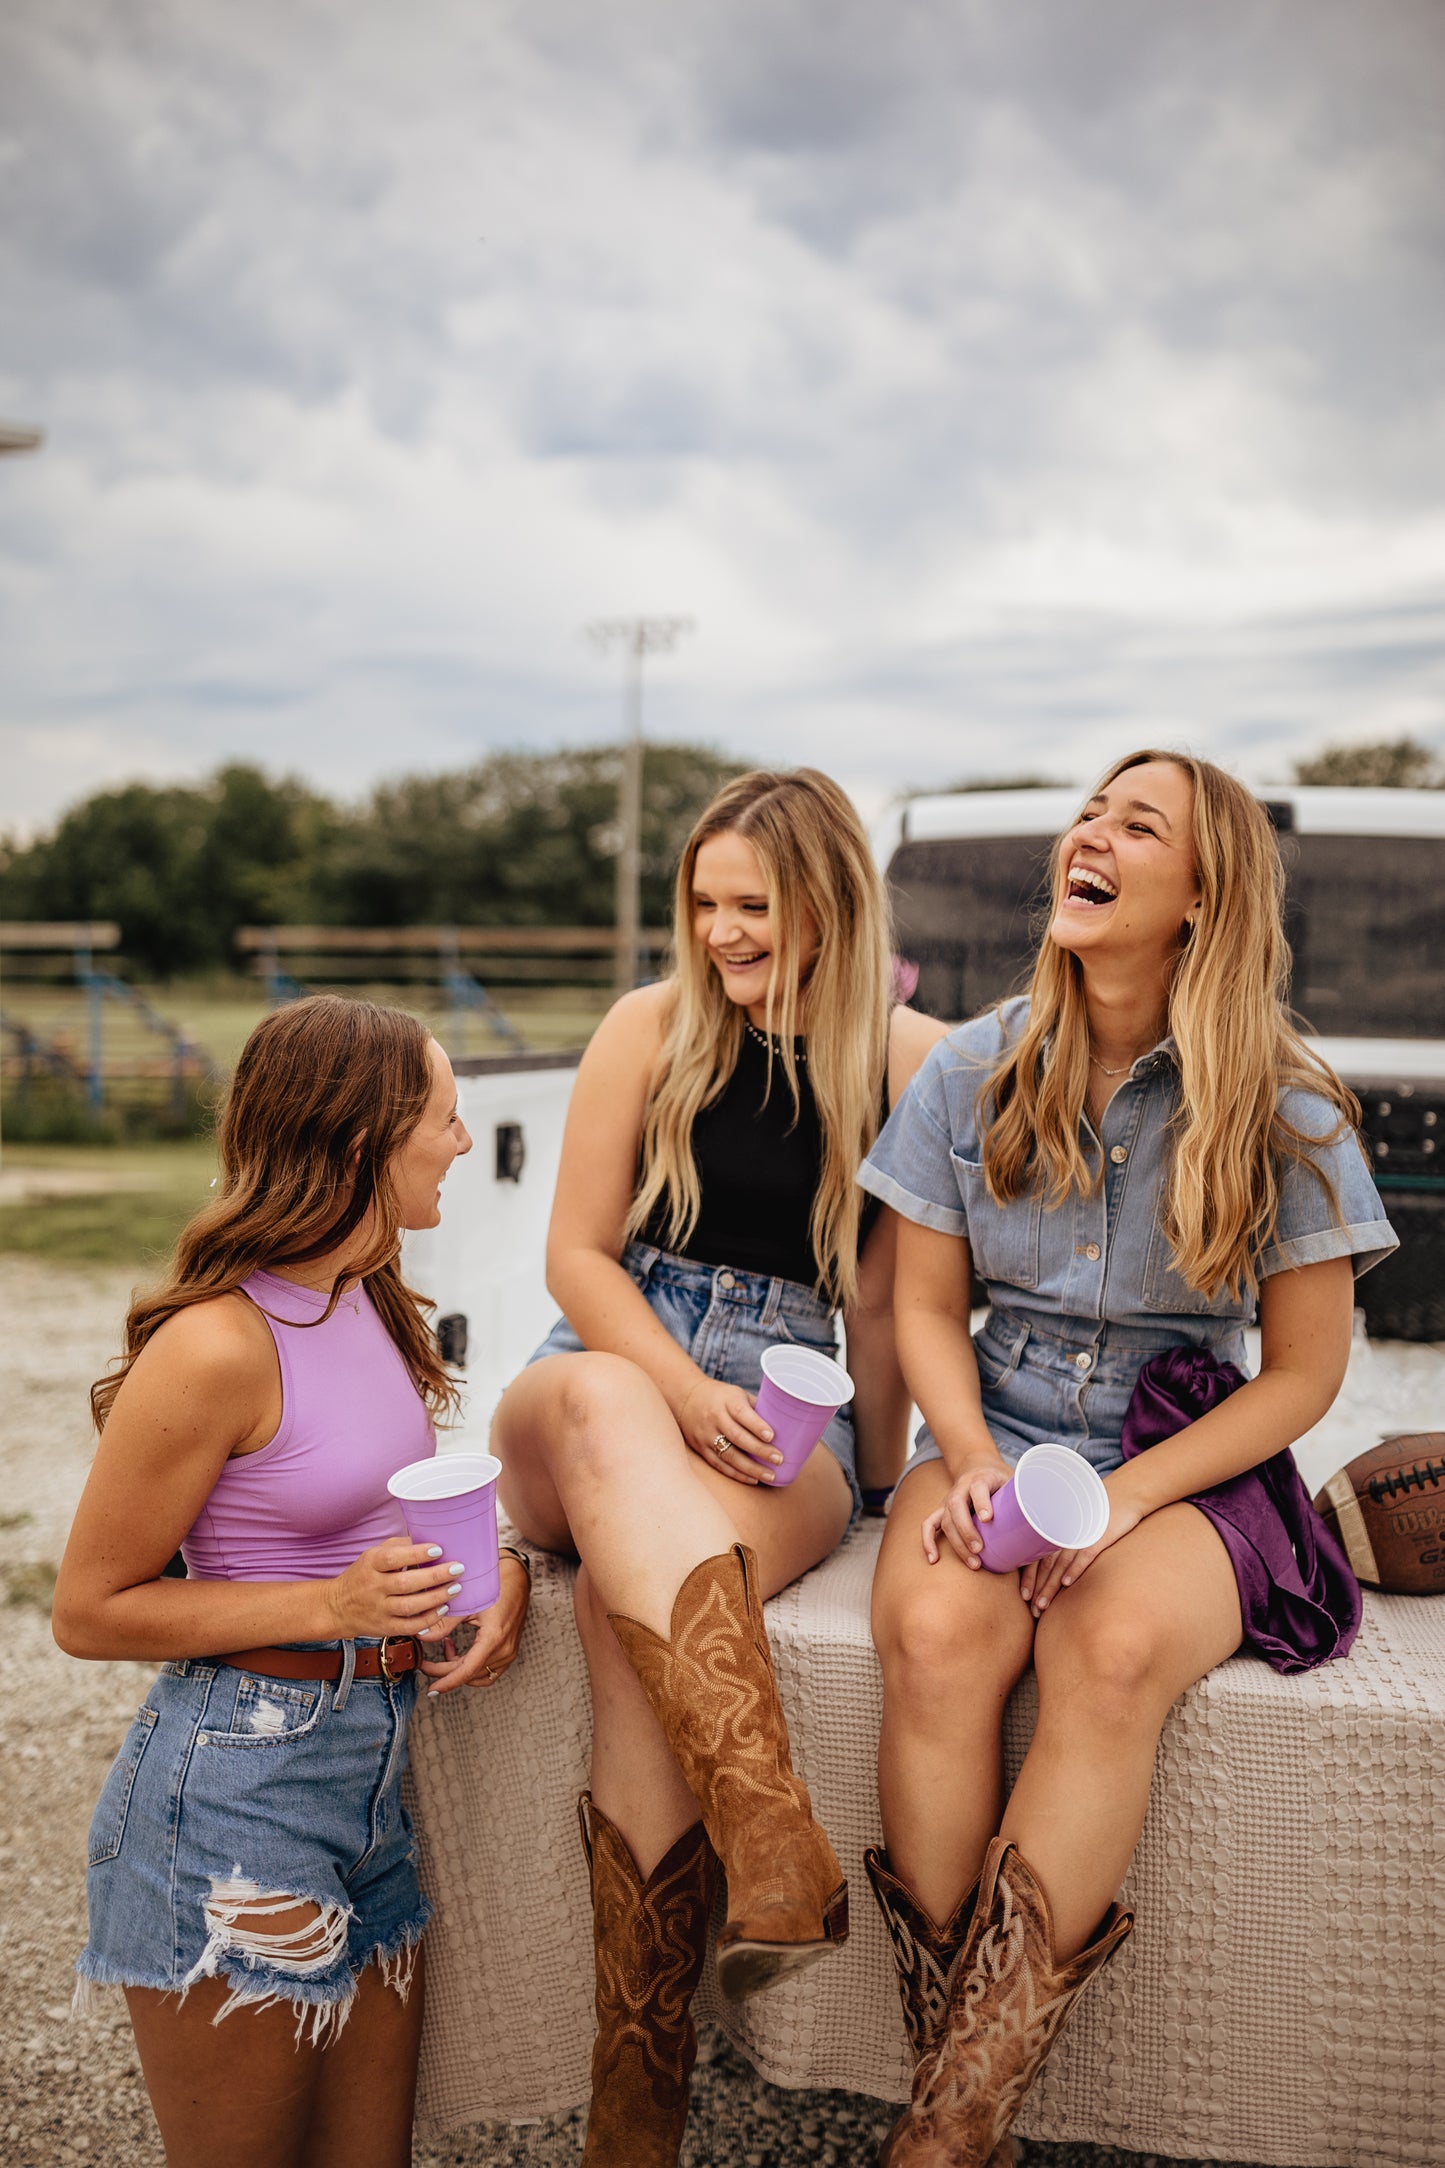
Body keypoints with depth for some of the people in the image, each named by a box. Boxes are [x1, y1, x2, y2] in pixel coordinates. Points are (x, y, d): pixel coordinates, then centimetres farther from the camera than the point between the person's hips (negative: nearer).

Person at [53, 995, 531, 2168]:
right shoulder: (218, 1345, -21)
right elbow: (90, 1611, -14)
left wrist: (498, 1565, -2)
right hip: (238, 1790, -8)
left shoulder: (374, 1302, 5)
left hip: (373, 1761, 8)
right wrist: (331, 1604, -22)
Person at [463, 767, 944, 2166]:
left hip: (780, 1417, -1)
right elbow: (578, 1252, 3)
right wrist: (683, 1391, -12)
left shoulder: (910, 1059, 3)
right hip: (615, 1368, 2)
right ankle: (776, 1846, -47)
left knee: (626, 1608, -33)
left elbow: (888, 1293, 8)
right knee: (596, 1399, -38)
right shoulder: (653, 1028, 4)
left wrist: (879, 1467, 7)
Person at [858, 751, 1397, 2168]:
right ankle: (942, 2052, -17)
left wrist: (1123, 1499, -14)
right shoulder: (973, 1071, 3)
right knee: (935, 1631, -31)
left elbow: (1303, 1374, -1)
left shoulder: (1287, 1117, -4)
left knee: (1113, 1650, -34)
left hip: (1188, 1467, -2)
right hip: (993, 1434, 2)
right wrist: (974, 1464, -12)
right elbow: (927, 1311, 8)